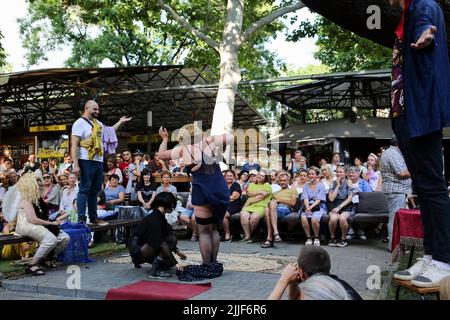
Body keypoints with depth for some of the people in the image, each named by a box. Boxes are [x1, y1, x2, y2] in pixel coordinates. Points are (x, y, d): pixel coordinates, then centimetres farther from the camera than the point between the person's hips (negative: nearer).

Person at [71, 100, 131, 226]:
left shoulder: (98, 123, 15)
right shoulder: (79, 123, -8)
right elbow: (74, 145, -14)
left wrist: (121, 122, 22)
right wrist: (75, 164, -21)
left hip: (99, 161, 8)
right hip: (86, 162, -8)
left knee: (94, 191, 13)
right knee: (84, 190, -8)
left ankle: (93, 218, 21)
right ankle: (81, 219, -7)